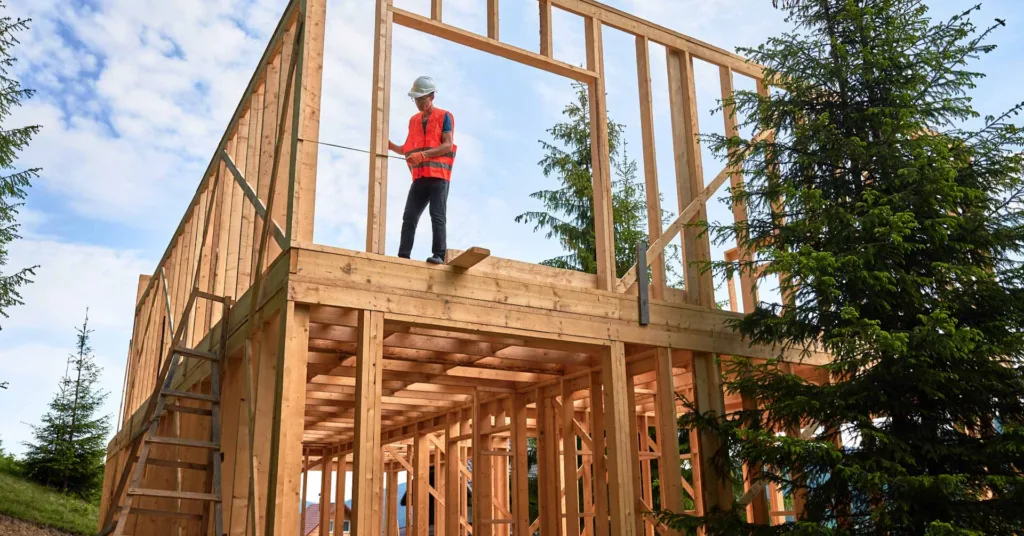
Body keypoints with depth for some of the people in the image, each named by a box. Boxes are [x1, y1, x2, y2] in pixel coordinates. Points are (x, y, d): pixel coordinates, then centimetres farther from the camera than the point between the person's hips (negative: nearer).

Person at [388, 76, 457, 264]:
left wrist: (423, 154, -19)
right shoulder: (414, 120, 21)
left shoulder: (444, 116, 3)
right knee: (409, 217, -2)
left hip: (438, 176, -5)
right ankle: (403, 256, -3)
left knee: (437, 217, -11)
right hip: (420, 177, 6)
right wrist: (392, 146, 4)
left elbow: (448, 145, -8)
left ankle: (439, 255, -12)